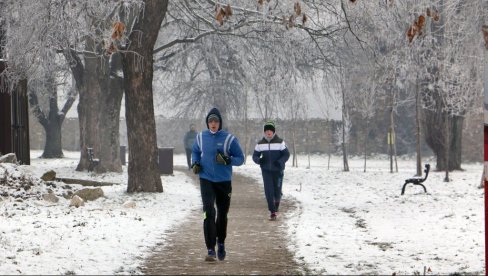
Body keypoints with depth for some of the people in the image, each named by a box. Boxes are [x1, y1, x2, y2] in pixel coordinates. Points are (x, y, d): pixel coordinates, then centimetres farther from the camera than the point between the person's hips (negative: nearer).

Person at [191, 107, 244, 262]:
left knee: (222, 215, 13)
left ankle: (221, 243, 38)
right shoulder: (201, 137, 2)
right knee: (209, 213, -15)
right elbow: (195, 152, 20)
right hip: (206, 180, 0)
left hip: (224, 181, 0)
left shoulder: (229, 139, -6)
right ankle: (211, 249, -15)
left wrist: (227, 160, -21)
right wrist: (195, 163, 0)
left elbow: (240, 159, -2)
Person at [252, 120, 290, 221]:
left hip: (278, 171, -1)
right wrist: (258, 160, -14)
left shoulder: (280, 142, -5)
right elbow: (255, 155, 9)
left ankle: (277, 201, 35)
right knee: (268, 191, -8)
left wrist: (280, 162, -20)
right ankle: (273, 212, -1)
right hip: (266, 171, 1)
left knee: (277, 191, 1)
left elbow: (286, 154, -2)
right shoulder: (260, 143, 2)